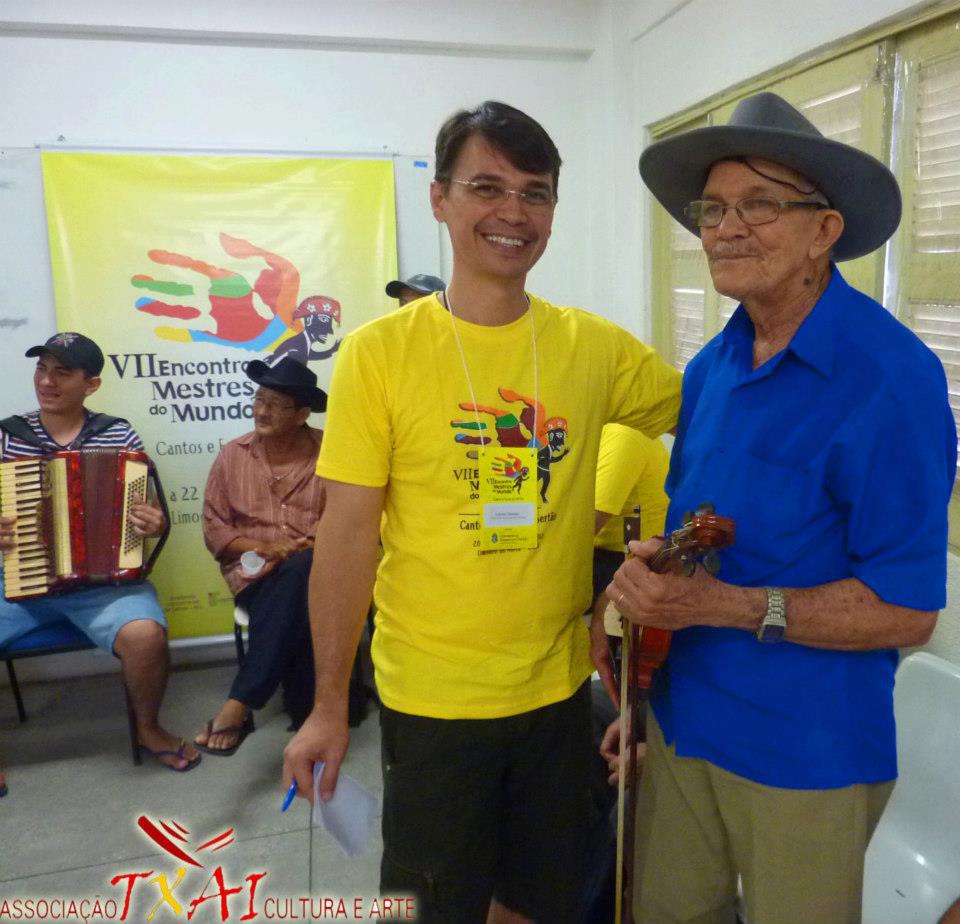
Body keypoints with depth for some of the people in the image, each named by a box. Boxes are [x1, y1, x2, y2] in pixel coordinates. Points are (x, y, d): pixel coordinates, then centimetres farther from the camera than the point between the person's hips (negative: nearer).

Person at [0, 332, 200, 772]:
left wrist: (155, 524, -15)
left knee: (146, 635, -30)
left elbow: (147, 512, 7)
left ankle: (148, 728, 1)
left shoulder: (119, 436, 2)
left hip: (104, 579, -2)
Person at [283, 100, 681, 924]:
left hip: (558, 687, 3)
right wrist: (329, 706, -7)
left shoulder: (596, 347, -4)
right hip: (431, 698, -2)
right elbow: (347, 536, -10)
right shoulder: (380, 351, -12)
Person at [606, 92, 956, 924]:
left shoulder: (890, 376, -20)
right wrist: (645, 578, -2)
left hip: (808, 750, -6)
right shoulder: (712, 367, 2)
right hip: (680, 719, 6)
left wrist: (721, 605, -26)